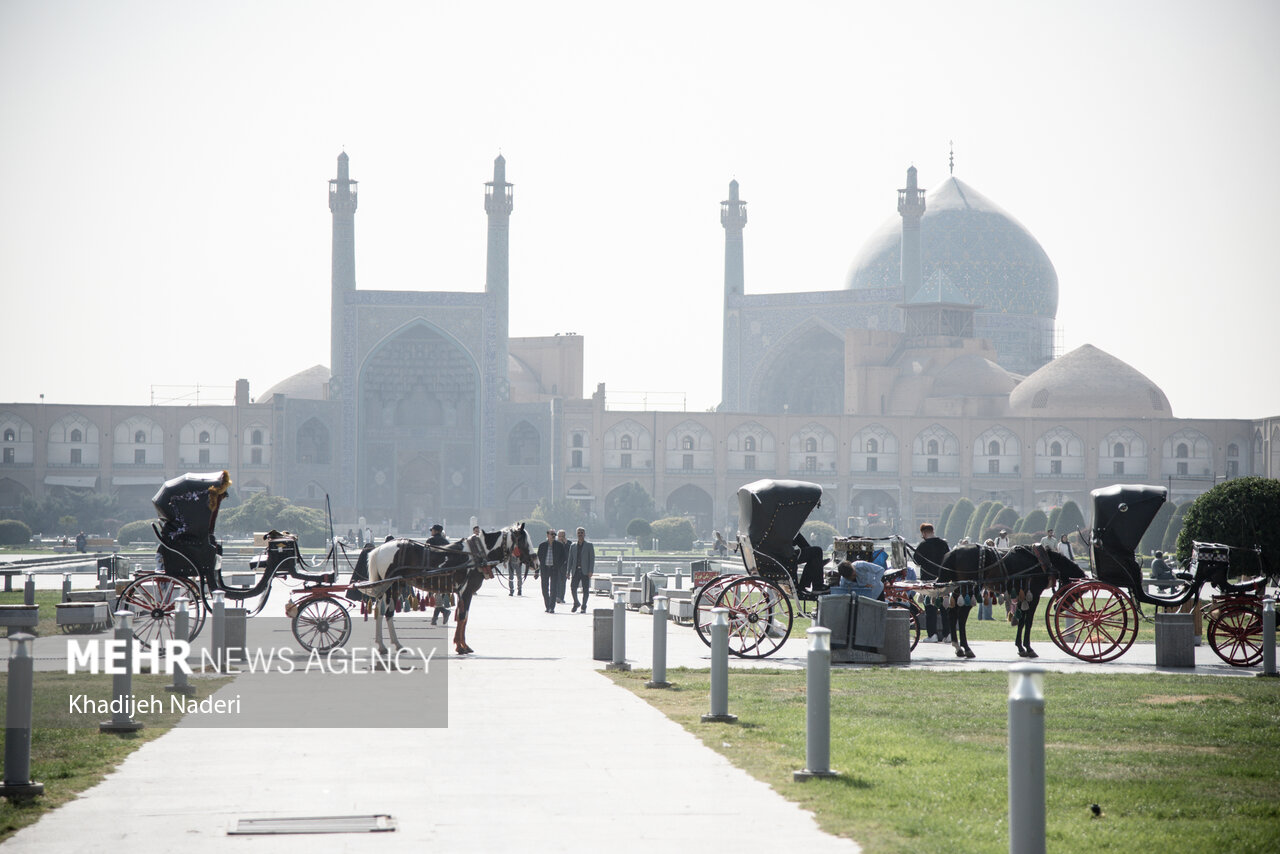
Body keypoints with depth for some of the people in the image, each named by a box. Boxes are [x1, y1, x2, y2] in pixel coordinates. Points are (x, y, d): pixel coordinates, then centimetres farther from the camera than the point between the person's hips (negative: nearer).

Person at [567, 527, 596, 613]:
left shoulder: (589, 545, 4)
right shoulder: (573, 546, 13)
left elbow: (592, 559, -1)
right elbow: (570, 559, 13)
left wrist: (591, 571, -11)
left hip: (585, 571, -2)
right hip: (576, 570, 2)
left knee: (585, 590, -2)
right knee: (573, 588, -8)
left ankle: (584, 607, 8)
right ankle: (576, 604, 15)